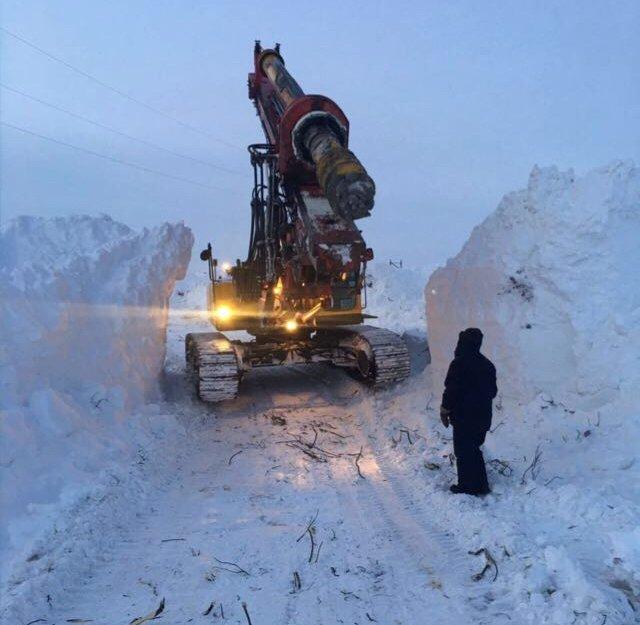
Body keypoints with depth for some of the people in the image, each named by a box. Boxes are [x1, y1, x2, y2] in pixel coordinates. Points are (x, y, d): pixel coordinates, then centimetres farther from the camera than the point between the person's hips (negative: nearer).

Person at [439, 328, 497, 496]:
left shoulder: (459, 364, -17)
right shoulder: (487, 365, 8)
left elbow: (451, 391, -17)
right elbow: (493, 391, 15)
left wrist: (444, 411, -5)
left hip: (464, 417, -8)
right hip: (483, 417, 8)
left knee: (464, 452, 3)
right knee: (474, 449, 19)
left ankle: (468, 485, 8)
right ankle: (480, 485, 26)